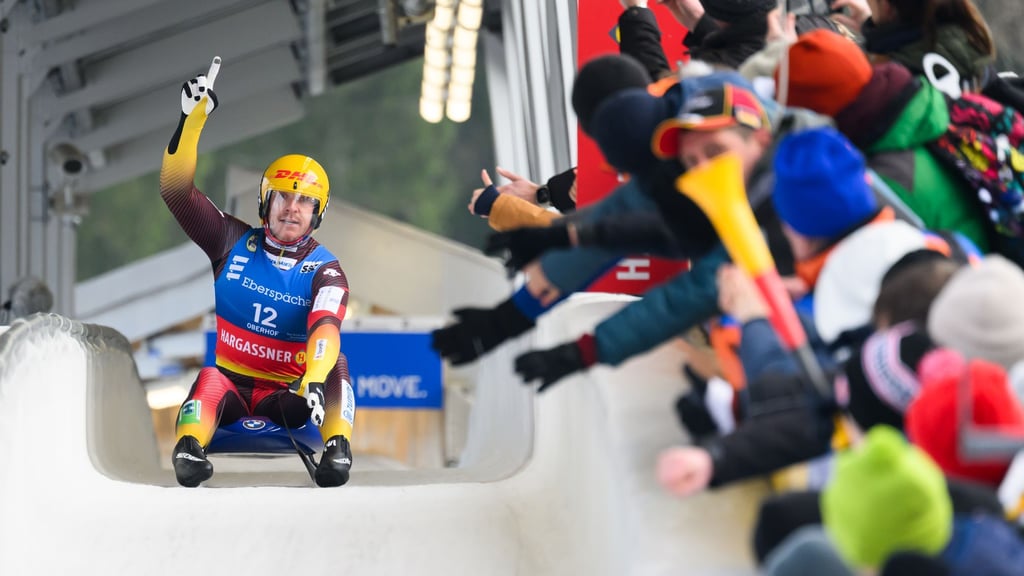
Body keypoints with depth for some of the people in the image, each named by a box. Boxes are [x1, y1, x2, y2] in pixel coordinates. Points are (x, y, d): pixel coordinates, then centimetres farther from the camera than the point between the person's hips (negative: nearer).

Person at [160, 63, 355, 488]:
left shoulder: (324, 271, -3)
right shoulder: (235, 243, 2)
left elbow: (325, 328, -24)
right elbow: (176, 188, -5)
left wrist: (315, 380, -46)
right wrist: (193, 118, -16)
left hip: (286, 395, 0)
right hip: (230, 385, 0)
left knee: (335, 363, -27)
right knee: (209, 381, -33)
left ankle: (337, 449, -41)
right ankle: (189, 448, -52)